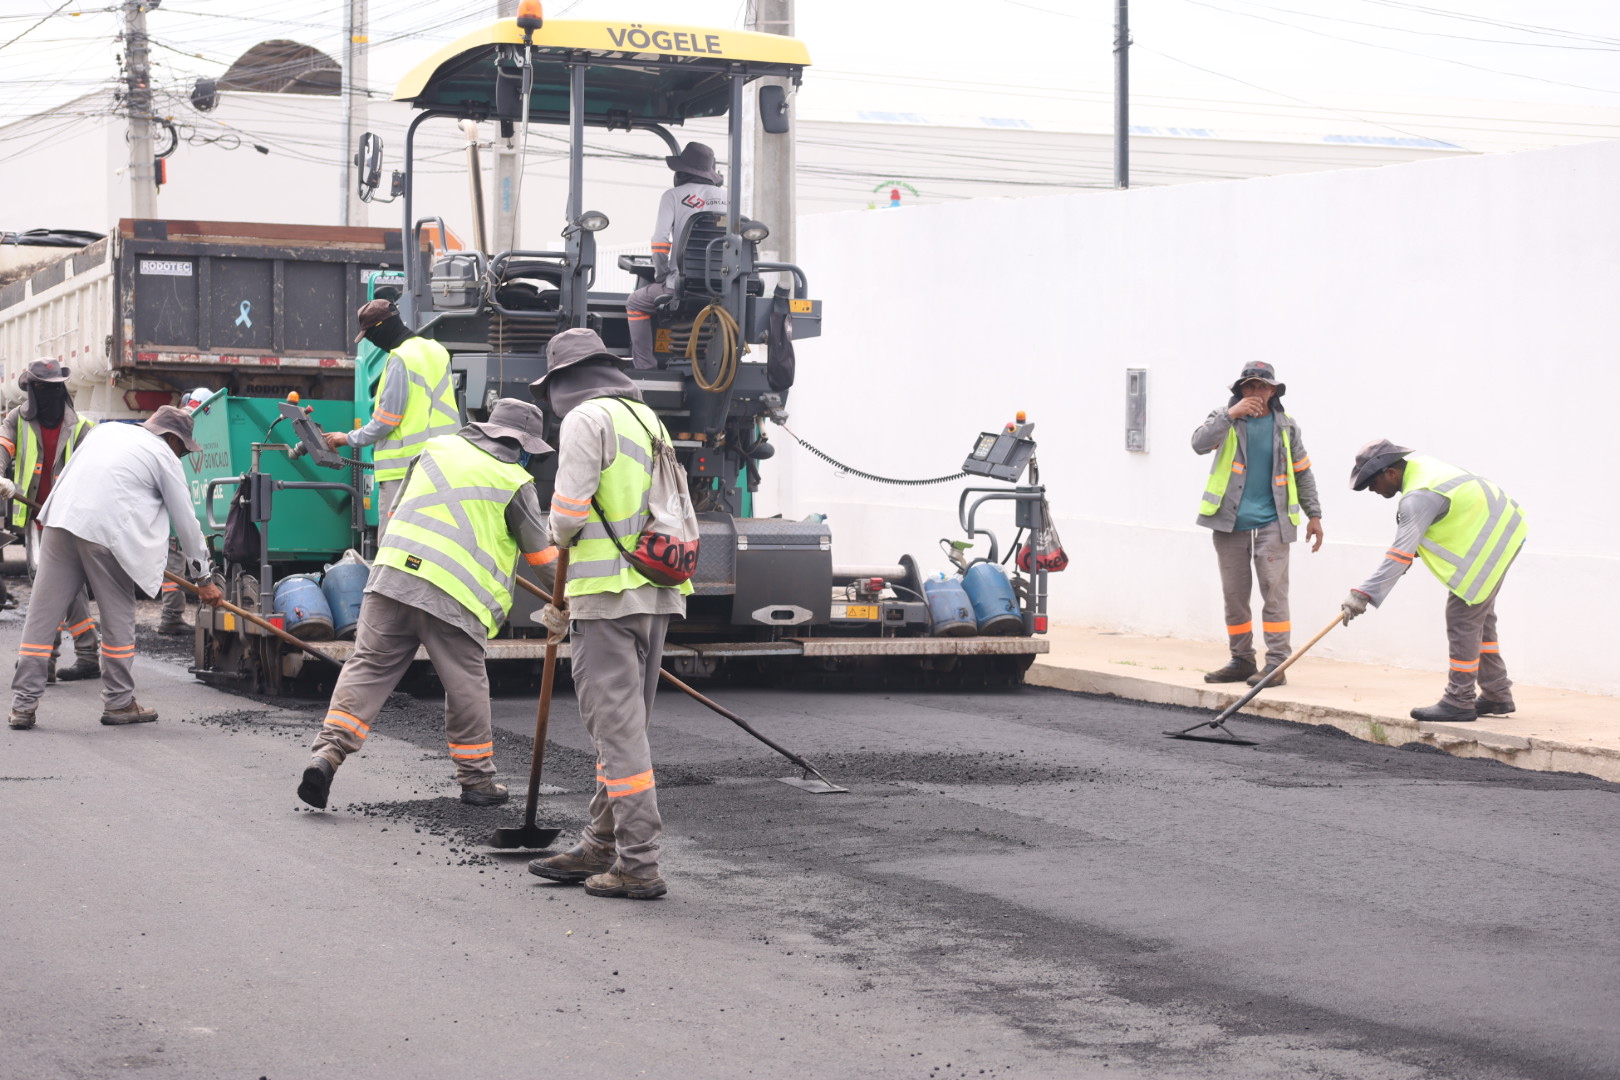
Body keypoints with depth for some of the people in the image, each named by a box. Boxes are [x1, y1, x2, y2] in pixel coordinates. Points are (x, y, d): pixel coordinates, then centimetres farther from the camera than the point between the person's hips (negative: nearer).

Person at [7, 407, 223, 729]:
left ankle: (23, 704, 5)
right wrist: (203, 578, 19)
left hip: (60, 522, 5)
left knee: (42, 614, 5)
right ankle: (118, 702, 15)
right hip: (107, 533, -5)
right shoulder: (164, 456, 9)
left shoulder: (107, 431, 25)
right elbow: (186, 521, 12)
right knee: (117, 616, 9)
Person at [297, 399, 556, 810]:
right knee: (467, 687, 11)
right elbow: (541, 554, 11)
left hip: (392, 576, 3)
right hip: (455, 596, -3)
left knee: (367, 669, 5)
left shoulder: (437, 449, 17)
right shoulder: (515, 482, 4)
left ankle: (327, 753, -9)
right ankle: (477, 780, 22)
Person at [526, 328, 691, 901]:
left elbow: (569, 512, -16)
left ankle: (638, 865, -7)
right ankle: (599, 848, 24)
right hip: (658, 594, 9)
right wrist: (570, 595, 26)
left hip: (611, 596, -9)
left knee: (618, 728, -6)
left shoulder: (586, 419, -7)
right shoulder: (646, 418, 20)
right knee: (625, 725, 15)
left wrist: (560, 538, 9)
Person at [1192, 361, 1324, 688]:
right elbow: (1199, 443, -16)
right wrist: (1231, 415, -23)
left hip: (1271, 522, -1)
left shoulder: (1285, 426, 6)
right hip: (1230, 521, 1)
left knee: (1274, 589, -8)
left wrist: (1314, 514, 8)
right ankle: (1241, 660, 16)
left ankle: (1277, 663, -7)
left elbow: (1303, 473, 12)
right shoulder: (1225, 419, 3)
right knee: (1234, 594, 6)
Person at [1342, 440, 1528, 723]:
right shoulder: (1416, 464, 3)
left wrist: (1364, 594, -35)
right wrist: (1413, 552, 18)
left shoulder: (1420, 496, -27)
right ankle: (1497, 695, 24)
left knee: (1463, 618, -7)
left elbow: (1401, 552, -33)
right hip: (1499, 531, 11)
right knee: (1479, 618, 17)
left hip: (1489, 545, -11)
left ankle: (1459, 702, -2)